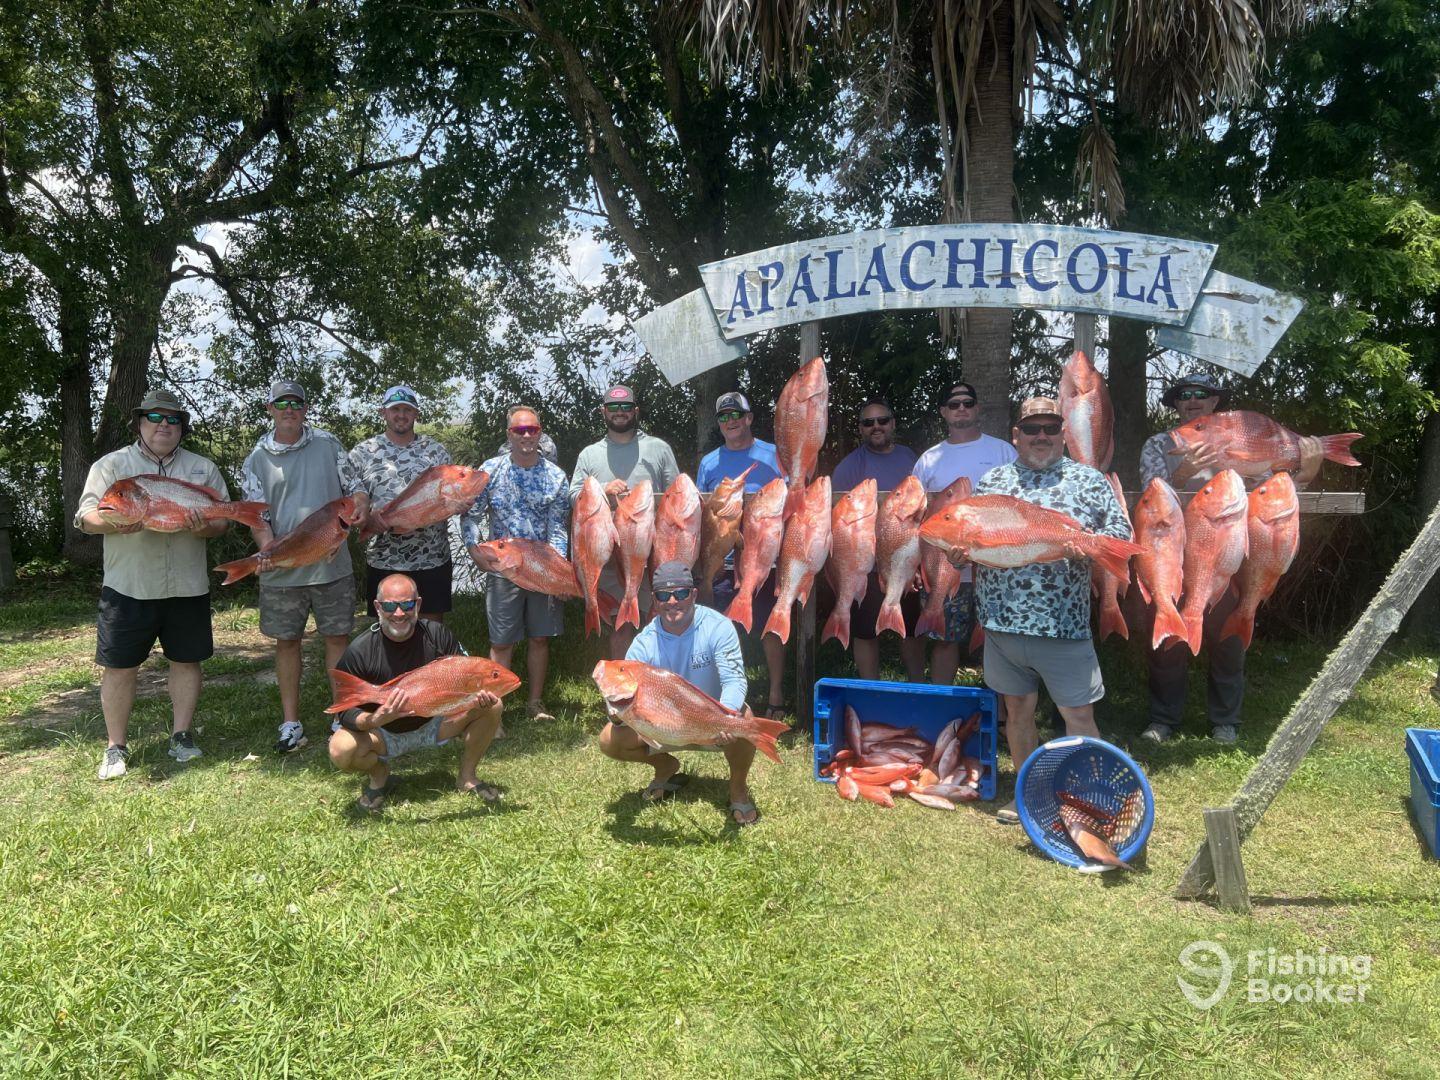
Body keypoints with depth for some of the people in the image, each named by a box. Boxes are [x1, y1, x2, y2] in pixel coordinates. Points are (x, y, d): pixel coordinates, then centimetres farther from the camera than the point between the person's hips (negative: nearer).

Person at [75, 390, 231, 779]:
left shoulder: (203, 468, 11)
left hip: (187, 587, 2)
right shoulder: (110, 465, 6)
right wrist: (114, 523, -22)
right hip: (127, 587, -1)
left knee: (186, 661, 8)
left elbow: (224, 518, 8)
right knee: (119, 667, 2)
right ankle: (115, 747, 15)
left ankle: (181, 736, 21)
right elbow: (86, 517, 0)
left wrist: (205, 528, -15)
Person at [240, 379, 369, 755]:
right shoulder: (257, 460, 3)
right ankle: (291, 724, 19)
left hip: (332, 563, 0)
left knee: (337, 637, 6)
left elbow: (354, 485, 10)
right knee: (287, 640, 8)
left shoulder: (327, 444, 5)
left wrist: (360, 502, -14)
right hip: (283, 569, 0)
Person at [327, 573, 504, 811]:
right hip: (385, 734, -2)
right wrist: (375, 720, -41)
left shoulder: (438, 634, -13)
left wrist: (480, 694, -31)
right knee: (341, 750, -32)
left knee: (491, 706, -18)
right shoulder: (360, 651, -19)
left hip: (433, 725, 2)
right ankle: (378, 774, 5)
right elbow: (346, 712, -18)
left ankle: (467, 777, 3)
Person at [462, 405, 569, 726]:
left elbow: (558, 528, -3)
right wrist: (474, 548, -11)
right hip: (502, 568, -1)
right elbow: (471, 515, 4)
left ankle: (535, 703, 25)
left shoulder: (555, 476, -1)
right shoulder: (490, 470, -2)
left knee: (540, 637, 10)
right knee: (502, 642, 1)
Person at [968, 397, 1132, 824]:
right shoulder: (991, 480, 10)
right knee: (1017, 710, 14)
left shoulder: (1090, 480, 4)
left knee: (1079, 715, -1)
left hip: (1063, 624, -3)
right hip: (1002, 621, 3)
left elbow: (1121, 535, 1)